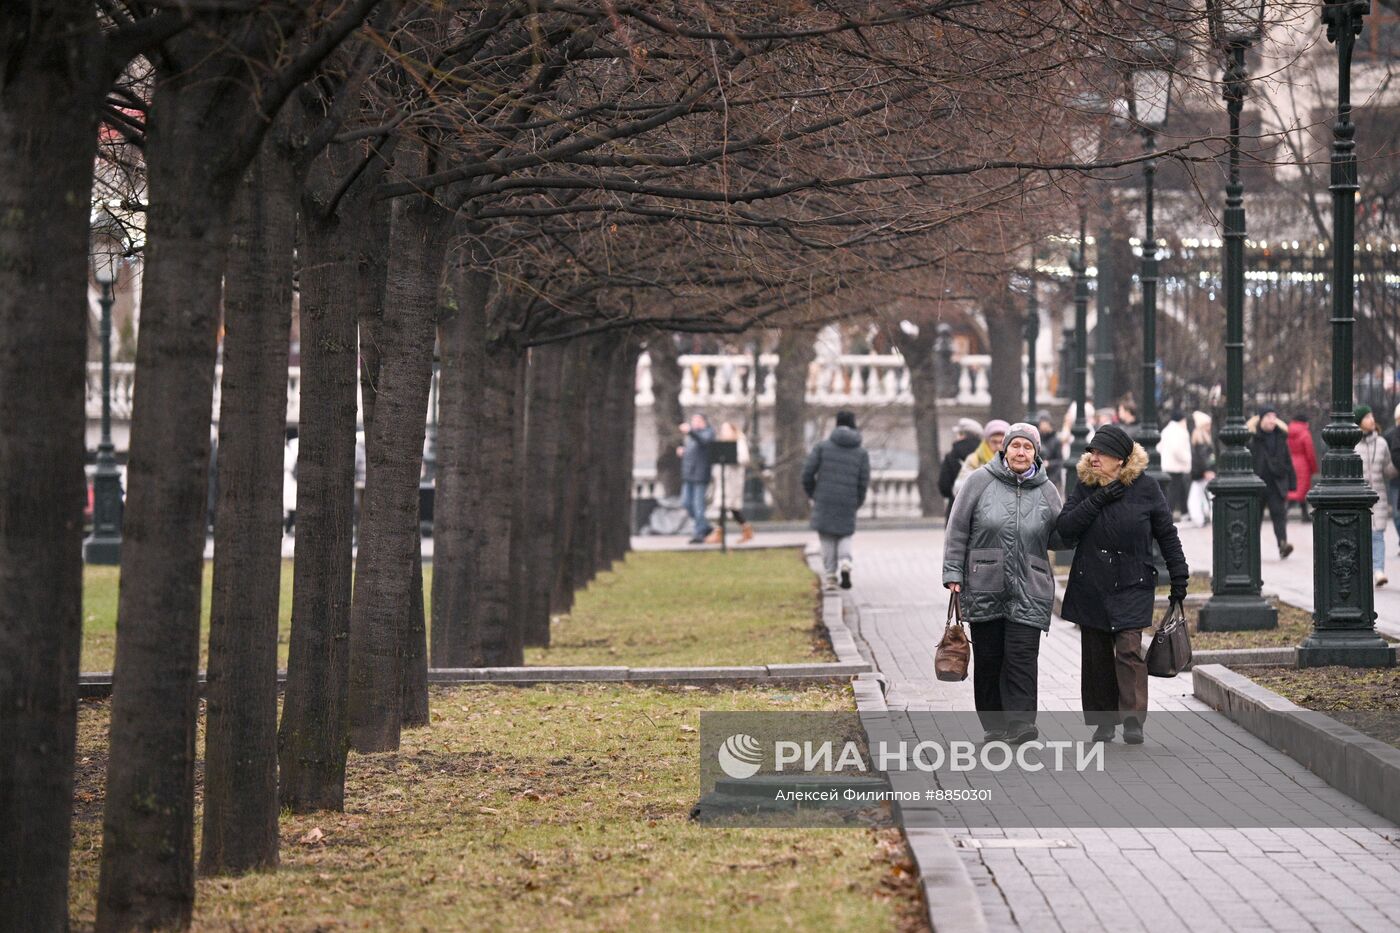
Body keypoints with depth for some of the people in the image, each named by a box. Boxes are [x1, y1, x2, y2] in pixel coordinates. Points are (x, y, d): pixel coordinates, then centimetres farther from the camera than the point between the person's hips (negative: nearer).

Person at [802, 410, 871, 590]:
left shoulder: (822, 446, -1)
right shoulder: (862, 452, 3)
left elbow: (808, 472, -4)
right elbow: (864, 482, 0)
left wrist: (811, 493, 12)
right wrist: (857, 503, 15)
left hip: (824, 501, -1)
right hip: (847, 503, 1)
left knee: (827, 537, 10)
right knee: (844, 535, 17)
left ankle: (830, 575, 7)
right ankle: (845, 562, -9)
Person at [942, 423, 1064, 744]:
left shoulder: (1046, 490, 7)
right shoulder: (981, 482, 1)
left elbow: (1056, 539, 10)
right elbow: (957, 530, 2)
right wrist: (953, 573, -3)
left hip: (1029, 591, 0)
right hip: (983, 586, 0)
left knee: (1022, 657, -9)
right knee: (987, 658, 5)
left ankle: (1020, 723, -13)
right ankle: (994, 726, 15)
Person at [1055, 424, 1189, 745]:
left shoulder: (1145, 489, -3)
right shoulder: (1085, 487, 4)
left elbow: (1167, 535, 4)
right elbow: (1065, 528, -7)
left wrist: (1179, 577, 3)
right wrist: (1097, 501, -17)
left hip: (1132, 586, -3)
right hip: (1089, 586, 3)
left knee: (1129, 649, -14)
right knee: (1096, 655, 6)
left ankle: (1133, 721, -14)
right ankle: (1104, 722, 15)